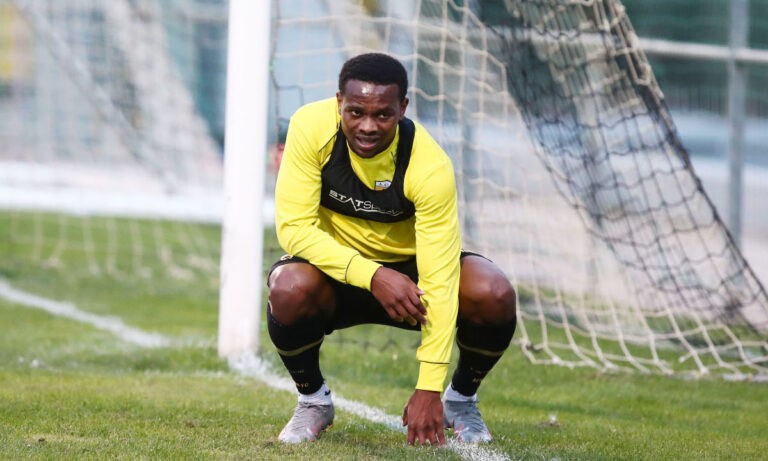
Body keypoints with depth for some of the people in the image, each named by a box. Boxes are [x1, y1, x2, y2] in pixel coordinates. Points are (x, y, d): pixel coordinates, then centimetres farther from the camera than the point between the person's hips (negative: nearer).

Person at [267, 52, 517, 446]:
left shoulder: (431, 167, -28)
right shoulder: (311, 127, -24)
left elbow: (440, 281, -28)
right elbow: (293, 226, -25)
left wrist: (429, 388, -32)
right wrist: (373, 277, -38)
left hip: (411, 266, 0)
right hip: (335, 266, 0)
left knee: (493, 295, -28)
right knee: (290, 289, -35)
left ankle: (460, 399, 4)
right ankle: (312, 399, -3)